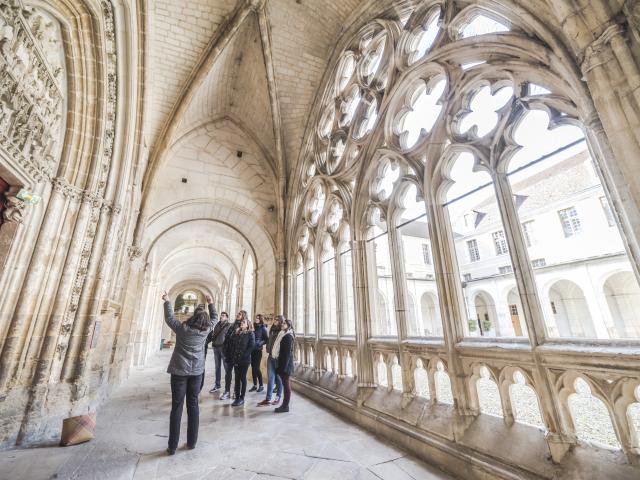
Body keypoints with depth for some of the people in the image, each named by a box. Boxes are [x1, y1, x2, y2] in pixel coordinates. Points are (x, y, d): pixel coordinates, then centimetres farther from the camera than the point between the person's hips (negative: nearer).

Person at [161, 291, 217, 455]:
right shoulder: (206, 330, -5)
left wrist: (167, 301, 15)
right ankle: (192, 442, 20)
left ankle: (172, 446, 12)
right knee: (193, 405, 11)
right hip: (197, 372, 2)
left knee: (177, 406, 5)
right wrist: (211, 304, 24)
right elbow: (214, 318, 13)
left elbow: (169, 318, 4)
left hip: (179, 371, -1)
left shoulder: (182, 328, -10)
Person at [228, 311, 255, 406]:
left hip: (245, 360, -4)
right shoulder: (236, 332, 9)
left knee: (243, 378, 4)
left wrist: (243, 355, -16)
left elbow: (252, 346, -13)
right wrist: (233, 354, -1)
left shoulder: (250, 334, -5)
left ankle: (242, 398, 14)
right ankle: (237, 397, 19)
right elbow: (230, 343, 9)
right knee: (237, 378, 9)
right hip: (236, 359, 4)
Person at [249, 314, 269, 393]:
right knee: (253, 367, 8)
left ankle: (261, 385, 10)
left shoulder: (263, 328, -4)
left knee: (257, 368, -4)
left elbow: (266, 339, -7)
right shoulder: (253, 326, 11)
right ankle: (255, 385, 20)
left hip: (258, 350, -5)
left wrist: (259, 343, -18)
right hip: (251, 349, 5)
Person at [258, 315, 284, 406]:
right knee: (270, 377, 5)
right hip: (270, 356, 5)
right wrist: (268, 350, 10)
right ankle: (268, 399, 9)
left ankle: (278, 398, 22)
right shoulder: (272, 330, 9)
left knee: (278, 378, 8)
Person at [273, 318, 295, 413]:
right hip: (282, 362, 9)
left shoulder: (288, 337, -17)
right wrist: (280, 365, 17)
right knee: (285, 383, 14)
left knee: (286, 383, -1)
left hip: (285, 364, -9)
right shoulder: (283, 335, 12)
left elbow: (287, 353, -20)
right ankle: (284, 404, 23)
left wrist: (284, 367, -21)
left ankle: (285, 406, 8)